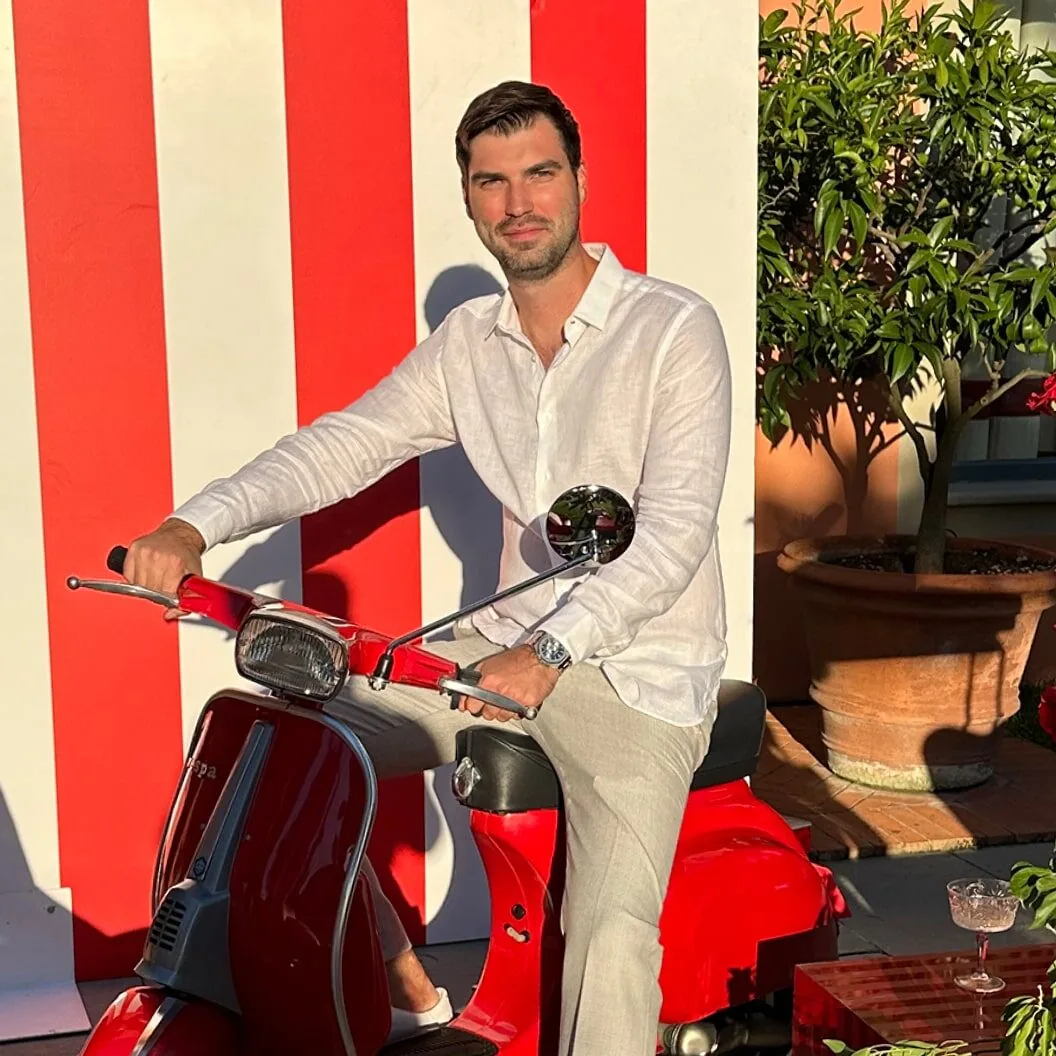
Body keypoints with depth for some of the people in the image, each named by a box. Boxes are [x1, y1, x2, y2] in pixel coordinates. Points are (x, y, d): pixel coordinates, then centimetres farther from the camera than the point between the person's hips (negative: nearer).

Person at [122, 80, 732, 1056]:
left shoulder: (676, 329, -11)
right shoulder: (467, 342, 7)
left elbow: (675, 531, -20)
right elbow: (343, 445, 0)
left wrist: (550, 651, -33)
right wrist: (195, 525, -16)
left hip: (641, 672, -6)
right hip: (510, 644, 6)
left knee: (610, 929, -26)